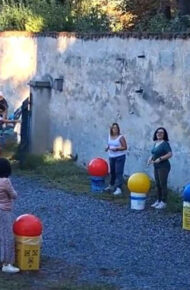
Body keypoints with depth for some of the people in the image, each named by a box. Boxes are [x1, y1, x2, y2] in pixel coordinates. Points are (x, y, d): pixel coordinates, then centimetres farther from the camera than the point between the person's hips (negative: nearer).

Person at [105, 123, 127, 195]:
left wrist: (117, 149, -23)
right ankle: (111, 185, 34)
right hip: (111, 157, 7)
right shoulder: (110, 136, 8)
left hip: (119, 157, -7)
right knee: (112, 172, 18)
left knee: (118, 172, -11)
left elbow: (125, 147, -12)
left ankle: (118, 188, -14)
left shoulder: (120, 137, -12)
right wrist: (108, 148, 1)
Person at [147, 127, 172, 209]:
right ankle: (158, 201, 22)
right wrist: (151, 158, 5)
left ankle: (164, 202, 1)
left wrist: (160, 159, -23)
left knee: (163, 184, -5)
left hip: (163, 166, -8)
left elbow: (170, 154, -20)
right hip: (156, 167, 8)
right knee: (158, 184, 13)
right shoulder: (156, 143, 12)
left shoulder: (165, 143, -13)